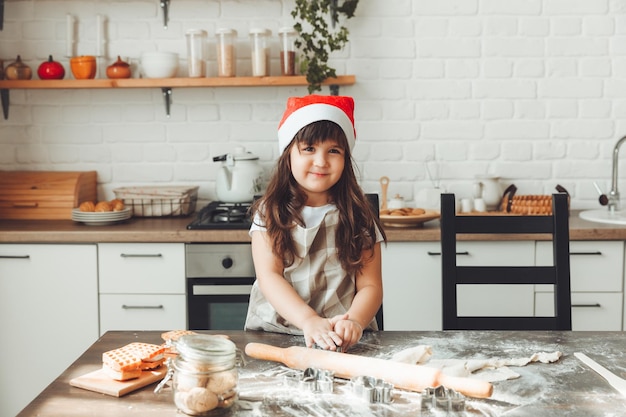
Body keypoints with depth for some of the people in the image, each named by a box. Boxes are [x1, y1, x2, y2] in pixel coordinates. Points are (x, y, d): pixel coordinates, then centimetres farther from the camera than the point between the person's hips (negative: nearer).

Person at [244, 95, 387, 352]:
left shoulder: (358, 217, 7)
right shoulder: (270, 213, 5)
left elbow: (370, 285, 2)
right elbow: (269, 276, -5)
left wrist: (354, 322, -20)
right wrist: (310, 321, -21)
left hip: (344, 339, 1)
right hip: (273, 334, -1)